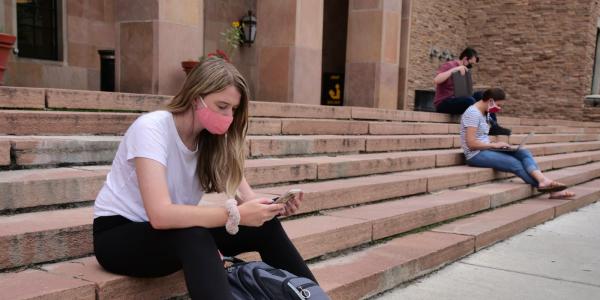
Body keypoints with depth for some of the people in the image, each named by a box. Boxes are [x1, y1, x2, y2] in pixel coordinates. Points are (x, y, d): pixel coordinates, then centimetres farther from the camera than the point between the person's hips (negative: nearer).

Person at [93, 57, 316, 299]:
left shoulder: (213, 139, -4)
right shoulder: (151, 128, -24)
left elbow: (246, 199, -11)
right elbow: (160, 215, -36)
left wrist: (273, 207, -32)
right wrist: (236, 214, -39)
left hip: (177, 232, 6)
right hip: (118, 235, -5)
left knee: (265, 226, -16)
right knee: (194, 235, -37)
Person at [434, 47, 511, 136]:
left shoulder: (464, 71, 17)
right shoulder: (449, 65, -6)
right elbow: (436, 80, -24)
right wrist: (454, 69, -25)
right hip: (443, 103, -8)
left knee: (480, 95, -9)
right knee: (469, 101, -32)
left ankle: (494, 126, -15)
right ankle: (492, 127, -28)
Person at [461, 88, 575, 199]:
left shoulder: (485, 113, 16)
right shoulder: (473, 113, -14)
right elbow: (471, 143, -21)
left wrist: (496, 145, -2)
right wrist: (494, 145, -12)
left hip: (485, 150, 9)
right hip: (476, 155, -9)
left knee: (524, 153, -12)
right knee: (515, 163, -20)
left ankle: (543, 181, -32)